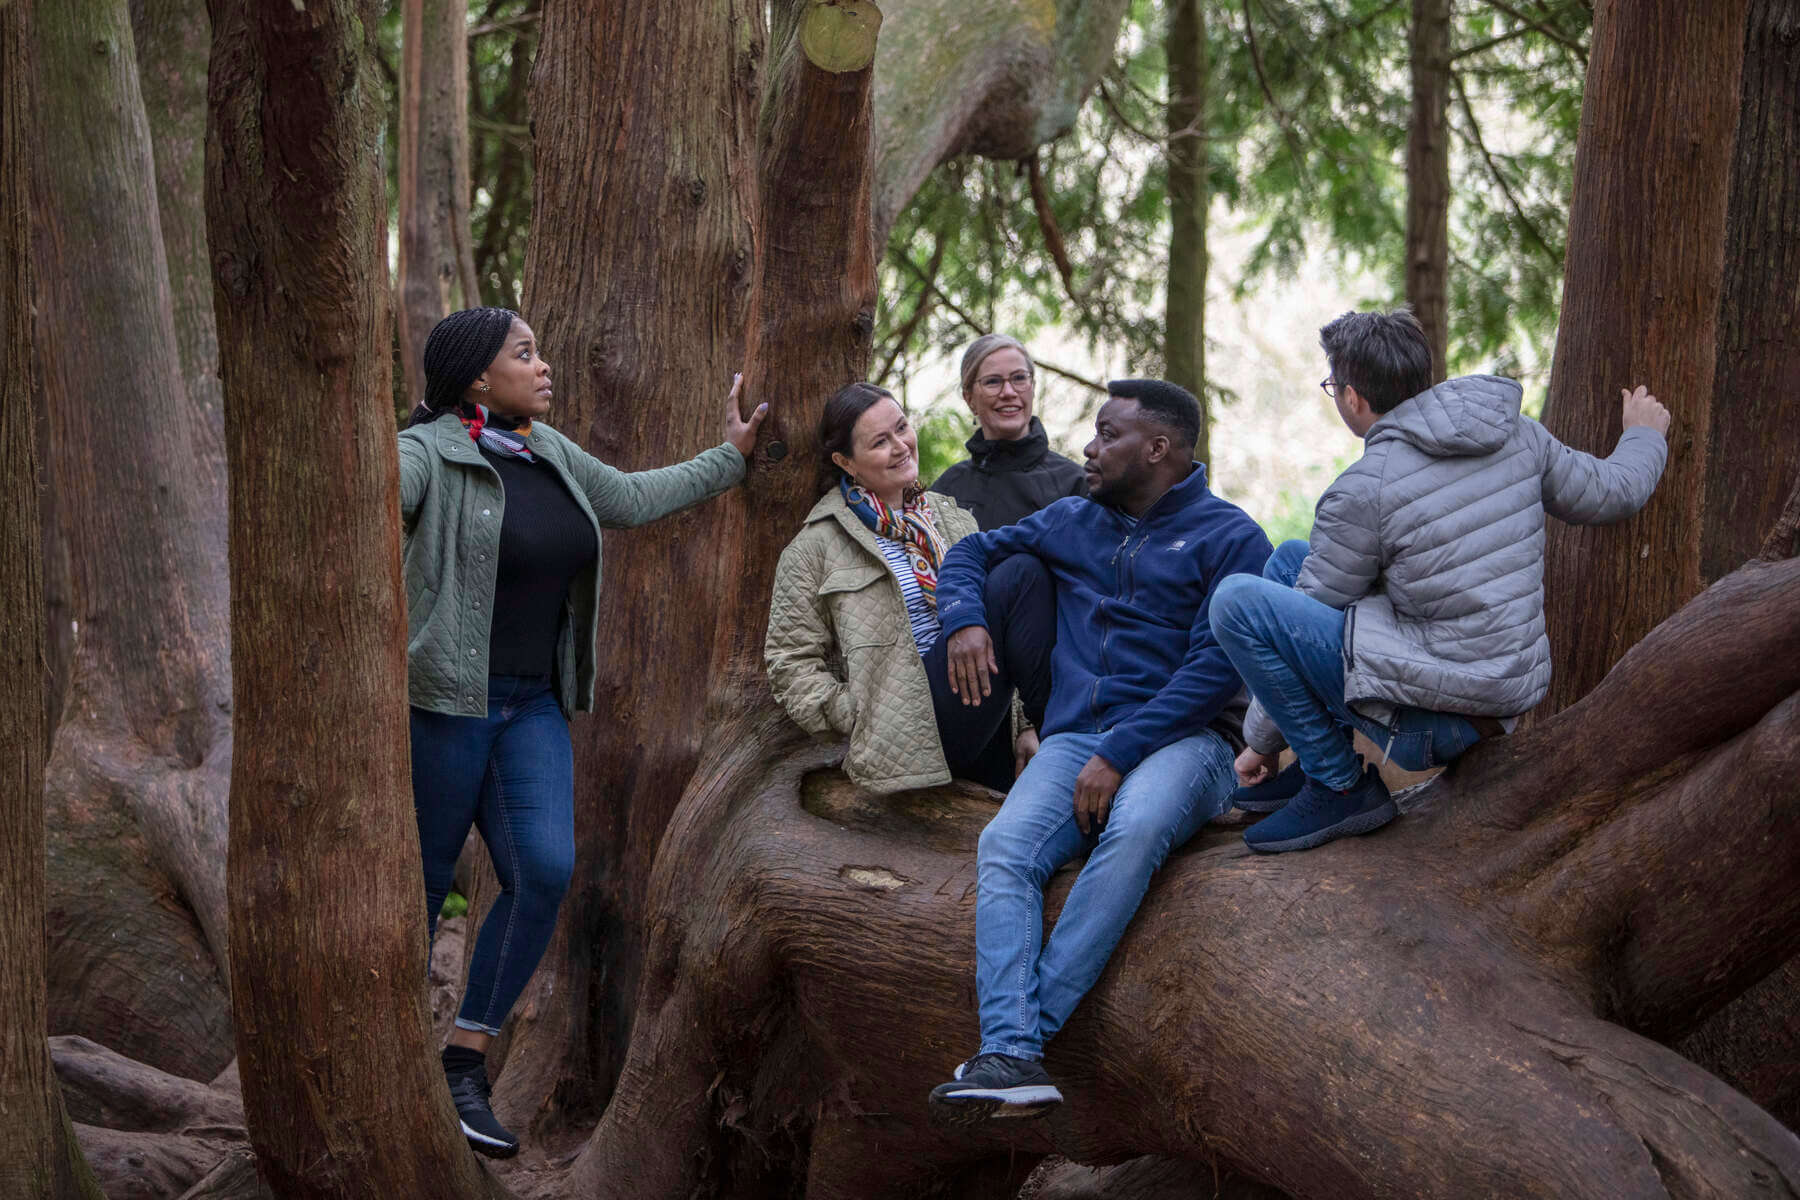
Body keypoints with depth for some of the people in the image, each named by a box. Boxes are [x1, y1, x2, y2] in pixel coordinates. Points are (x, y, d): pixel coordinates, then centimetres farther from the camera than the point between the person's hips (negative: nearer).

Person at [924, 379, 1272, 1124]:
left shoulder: (1227, 537, 2)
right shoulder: (1072, 523, 22)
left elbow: (1216, 669, -8)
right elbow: (974, 552, 34)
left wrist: (1120, 755, -17)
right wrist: (966, 619, 10)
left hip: (1180, 738, -4)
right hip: (1073, 737, 4)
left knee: (1136, 829, -39)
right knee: (1005, 846, -28)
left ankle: (1031, 1024, -39)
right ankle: (1010, 1059, -43)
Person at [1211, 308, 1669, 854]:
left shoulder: (1361, 492, -16)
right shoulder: (1518, 435, 1)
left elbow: (1307, 619, -5)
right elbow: (1612, 492, 15)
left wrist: (1261, 741, 8)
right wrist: (1644, 436, 39)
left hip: (1426, 721, -9)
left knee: (1237, 599, -13)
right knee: (1290, 559, 18)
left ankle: (1341, 786, -4)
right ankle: (1317, 762, 20)